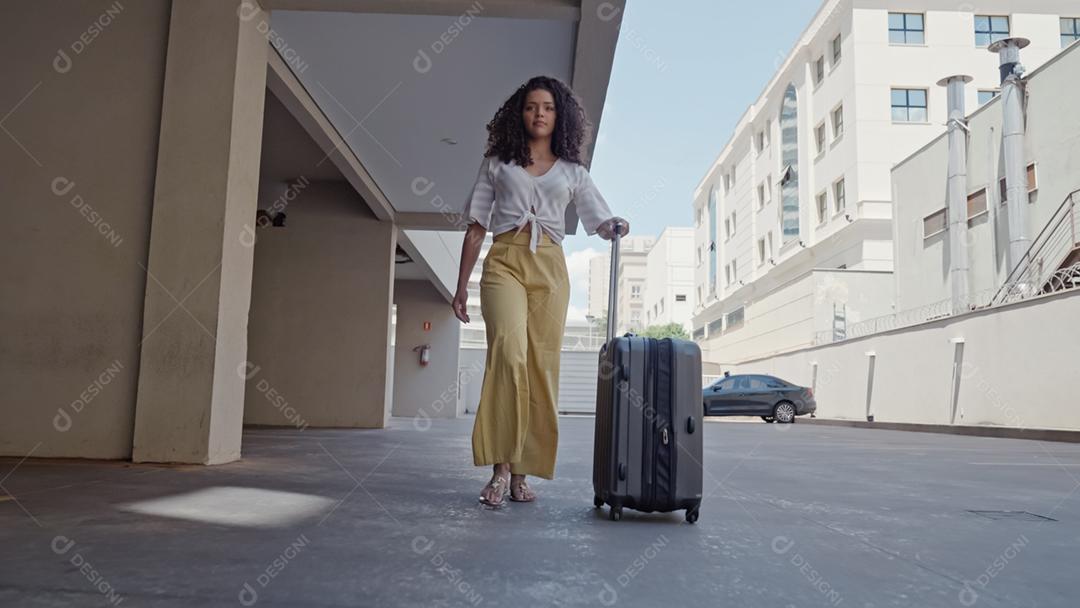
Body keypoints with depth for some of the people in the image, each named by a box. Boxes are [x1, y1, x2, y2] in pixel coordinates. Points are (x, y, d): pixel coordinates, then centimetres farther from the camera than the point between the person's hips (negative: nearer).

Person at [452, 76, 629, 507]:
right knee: (509, 352, -24)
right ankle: (501, 467, -21)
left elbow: (601, 223, 11)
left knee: (542, 366, -5)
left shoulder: (573, 172, 18)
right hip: (505, 262, -2)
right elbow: (476, 228, 13)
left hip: (550, 269, 2)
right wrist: (461, 286, 7)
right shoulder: (497, 163, 16)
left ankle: (522, 471, 1)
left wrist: (617, 227, -14)